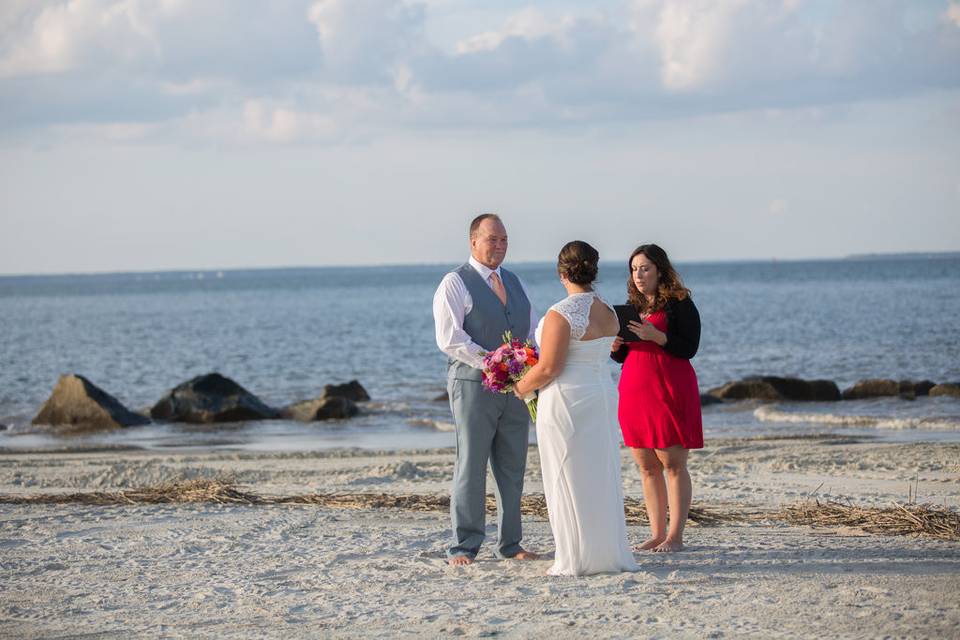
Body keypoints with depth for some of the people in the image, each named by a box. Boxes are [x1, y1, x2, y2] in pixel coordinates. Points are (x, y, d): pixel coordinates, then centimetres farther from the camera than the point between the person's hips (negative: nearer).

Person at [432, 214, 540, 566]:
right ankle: (464, 547, 1)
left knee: (513, 468, 8)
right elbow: (449, 338, -13)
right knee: (471, 467, -4)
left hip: (515, 386, 6)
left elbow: (533, 329, 20)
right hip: (473, 383, -6)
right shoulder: (455, 283, -4)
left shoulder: (514, 283, 17)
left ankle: (510, 544, 15)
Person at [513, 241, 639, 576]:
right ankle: (609, 553, 18)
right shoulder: (609, 313, 6)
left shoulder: (561, 315, -18)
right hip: (604, 394, 7)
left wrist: (521, 387, -1)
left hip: (567, 398, -7)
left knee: (568, 478, 0)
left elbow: (548, 368, -19)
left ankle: (576, 560, 3)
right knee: (602, 476, 13)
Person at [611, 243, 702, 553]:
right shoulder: (632, 306, 15)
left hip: (670, 392, -7)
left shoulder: (680, 304, -4)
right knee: (646, 467, 6)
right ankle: (657, 534, 10)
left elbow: (690, 348, -12)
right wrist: (616, 347, -2)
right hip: (635, 393, 7)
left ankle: (675, 536, -4)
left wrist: (655, 336, -22)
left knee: (673, 464, -6)